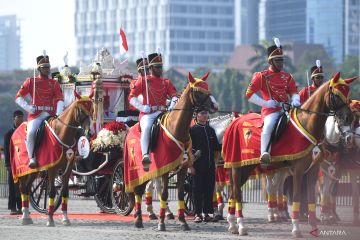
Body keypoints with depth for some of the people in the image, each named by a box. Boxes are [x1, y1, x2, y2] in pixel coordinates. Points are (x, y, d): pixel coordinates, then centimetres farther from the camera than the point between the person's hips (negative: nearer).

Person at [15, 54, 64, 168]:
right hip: (35, 114, -2)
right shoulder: (31, 81, 11)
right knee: (31, 132, -29)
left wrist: (58, 115, -15)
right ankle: (32, 158, -18)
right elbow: (18, 98, 9)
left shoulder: (54, 84, 14)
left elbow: (60, 100, 3)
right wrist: (28, 108, -7)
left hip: (50, 115, 2)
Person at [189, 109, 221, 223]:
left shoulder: (211, 130, 13)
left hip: (210, 166, 5)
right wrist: (190, 165, -12)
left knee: (209, 189, 6)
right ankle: (198, 214, 4)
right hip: (197, 166, -5)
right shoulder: (192, 130, -3)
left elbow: (217, 149, 19)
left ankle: (207, 213, 12)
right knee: (197, 190, -1)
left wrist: (215, 160, 8)